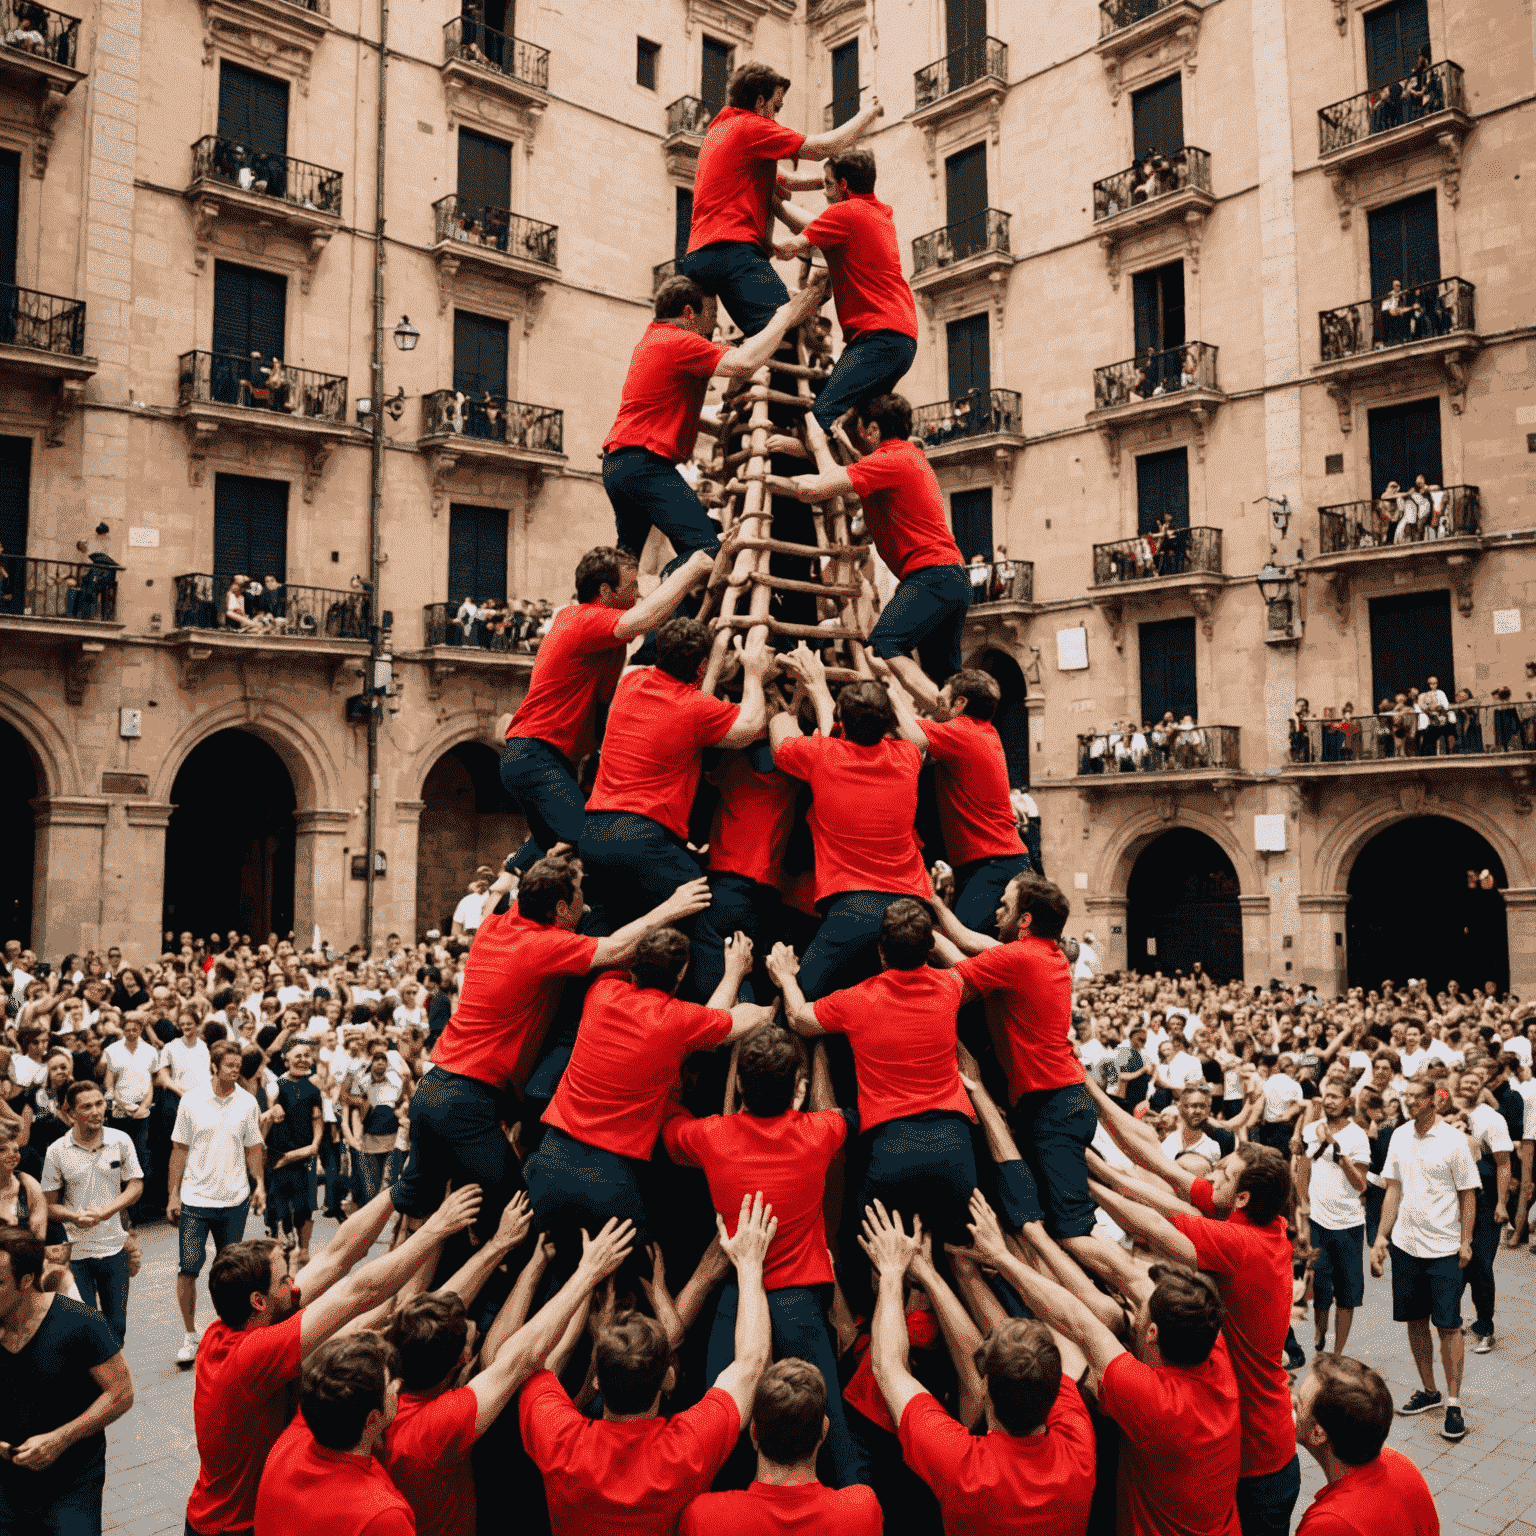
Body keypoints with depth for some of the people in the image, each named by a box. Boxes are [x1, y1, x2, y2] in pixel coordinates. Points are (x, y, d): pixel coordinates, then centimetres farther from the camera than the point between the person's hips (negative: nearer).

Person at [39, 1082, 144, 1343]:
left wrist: (103, 1212, -14)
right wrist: (76, 1217, -21)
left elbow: (136, 1186, 1)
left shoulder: (121, 1141, -1)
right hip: (76, 1251, -1)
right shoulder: (57, 1152, -5)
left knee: (116, 1326, 9)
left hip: (115, 1246, 2)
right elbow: (49, 1205, -1)